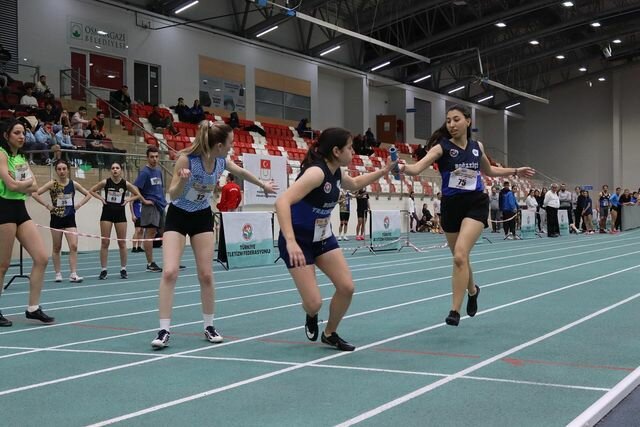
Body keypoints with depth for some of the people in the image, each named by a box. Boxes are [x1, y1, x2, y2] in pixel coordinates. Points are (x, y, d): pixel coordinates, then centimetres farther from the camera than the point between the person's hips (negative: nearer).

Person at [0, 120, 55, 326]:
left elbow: (34, 187, 6)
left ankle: (33, 308, 9)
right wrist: (27, 182, -2)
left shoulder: (21, 158, 16)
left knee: (42, 258, 0)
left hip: (20, 210, 8)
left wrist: (20, 184, -10)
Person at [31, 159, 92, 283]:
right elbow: (35, 194, -12)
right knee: (57, 248, 8)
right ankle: (58, 273, 18)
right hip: (56, 218, -1)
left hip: (70, 218, 1)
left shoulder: (73, 184, 0)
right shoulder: (52, 184, -7)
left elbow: (88, 195, 11)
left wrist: (78, 205, 0)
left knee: (74, 246, -10)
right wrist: (47, 205, -13)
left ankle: (73, 274, -9)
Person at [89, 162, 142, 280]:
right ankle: (103, 270, 5)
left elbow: (138, 195, 8)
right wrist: (101, 198, -5)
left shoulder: (126, 184, -3)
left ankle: (123, 269, 15)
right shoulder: (106, 182, -4)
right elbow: (92, 191, 8)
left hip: (120, 214, 1)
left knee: (122, 243, 5)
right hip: (107, 213, 0)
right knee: (105, 242, -1)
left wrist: (128, 199, -6)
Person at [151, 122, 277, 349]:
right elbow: (172, 195, -20)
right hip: (178, 216, -4)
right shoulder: (186, 159, -26)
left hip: (202, 217, 4)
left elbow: (243, 173, 13)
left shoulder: (222, 162, -11)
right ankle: (164, 330, -11)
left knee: (206, 274, -1)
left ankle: (209, 326, 13)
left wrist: (263, 185, 28)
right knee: (169, 272, -16)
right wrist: (182, 180, -41)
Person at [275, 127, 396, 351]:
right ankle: (311, 316, 28)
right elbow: (282, 202, -40)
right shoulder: (317, 172, -29)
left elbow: (354, 184, 26)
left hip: (323, 238, 8)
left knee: (346, 287, -2)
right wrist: (290, 242, -49)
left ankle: (330, 334, 21)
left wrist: (383, 171, 17)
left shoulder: (336, 173, -1)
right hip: (298, 241, -8)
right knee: (314, 303, -11)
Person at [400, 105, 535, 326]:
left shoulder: (477, 146, 3)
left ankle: (455, 310, -16)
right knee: (459, 258, 16)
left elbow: (489, 170, 25)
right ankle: (472, 290, 48)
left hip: (476, 204, 0)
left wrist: (515, 171, 23)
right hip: (451, 205, 1)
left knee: (460, 255, -21)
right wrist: (404, 168, -48)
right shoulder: (442, 147, -8)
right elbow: (418, 167, -27)